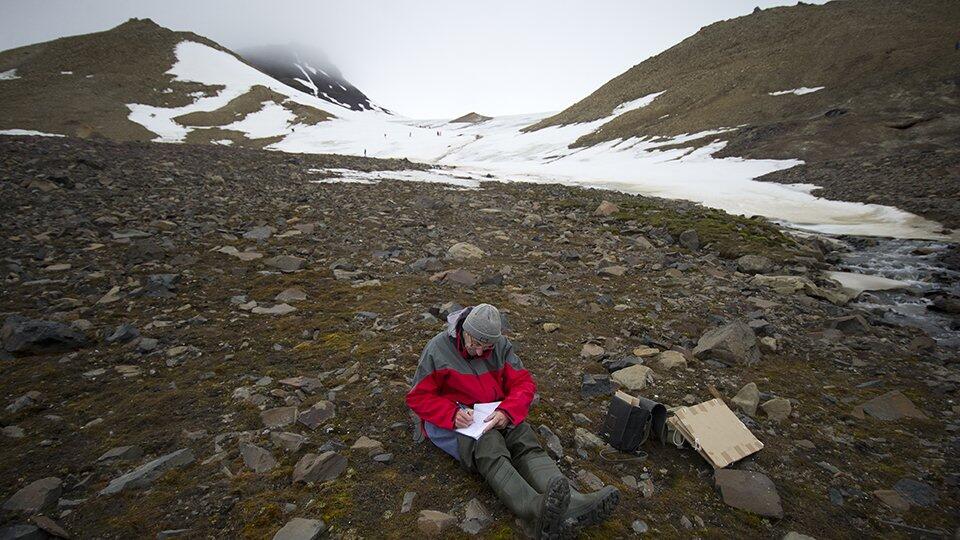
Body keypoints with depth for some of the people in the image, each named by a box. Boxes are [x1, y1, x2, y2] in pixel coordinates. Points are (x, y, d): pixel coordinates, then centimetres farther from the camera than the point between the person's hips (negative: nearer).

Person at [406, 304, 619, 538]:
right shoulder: (437, 349, -10)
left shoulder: (502, 345, 1)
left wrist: (507, 411, -20)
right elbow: (418, 397, -5)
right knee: (490, 449, -34)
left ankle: (572, 503, -44)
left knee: (526, 443, -24)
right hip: (451, 419, -4)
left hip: (495, 415, 5)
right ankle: (539, 512, -55)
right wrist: (453, 414, -22)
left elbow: (523, 382, 1)